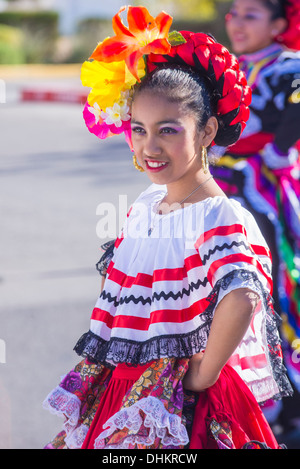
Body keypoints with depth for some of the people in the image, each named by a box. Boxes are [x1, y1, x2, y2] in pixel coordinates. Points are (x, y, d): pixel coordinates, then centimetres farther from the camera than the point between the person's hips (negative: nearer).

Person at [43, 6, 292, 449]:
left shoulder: (221, 220, -19)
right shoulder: (144, 206, 6)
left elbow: (242, 297, -38)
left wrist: (203, 375, -28)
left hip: (184, 411, -7)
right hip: (122, 397, 7)